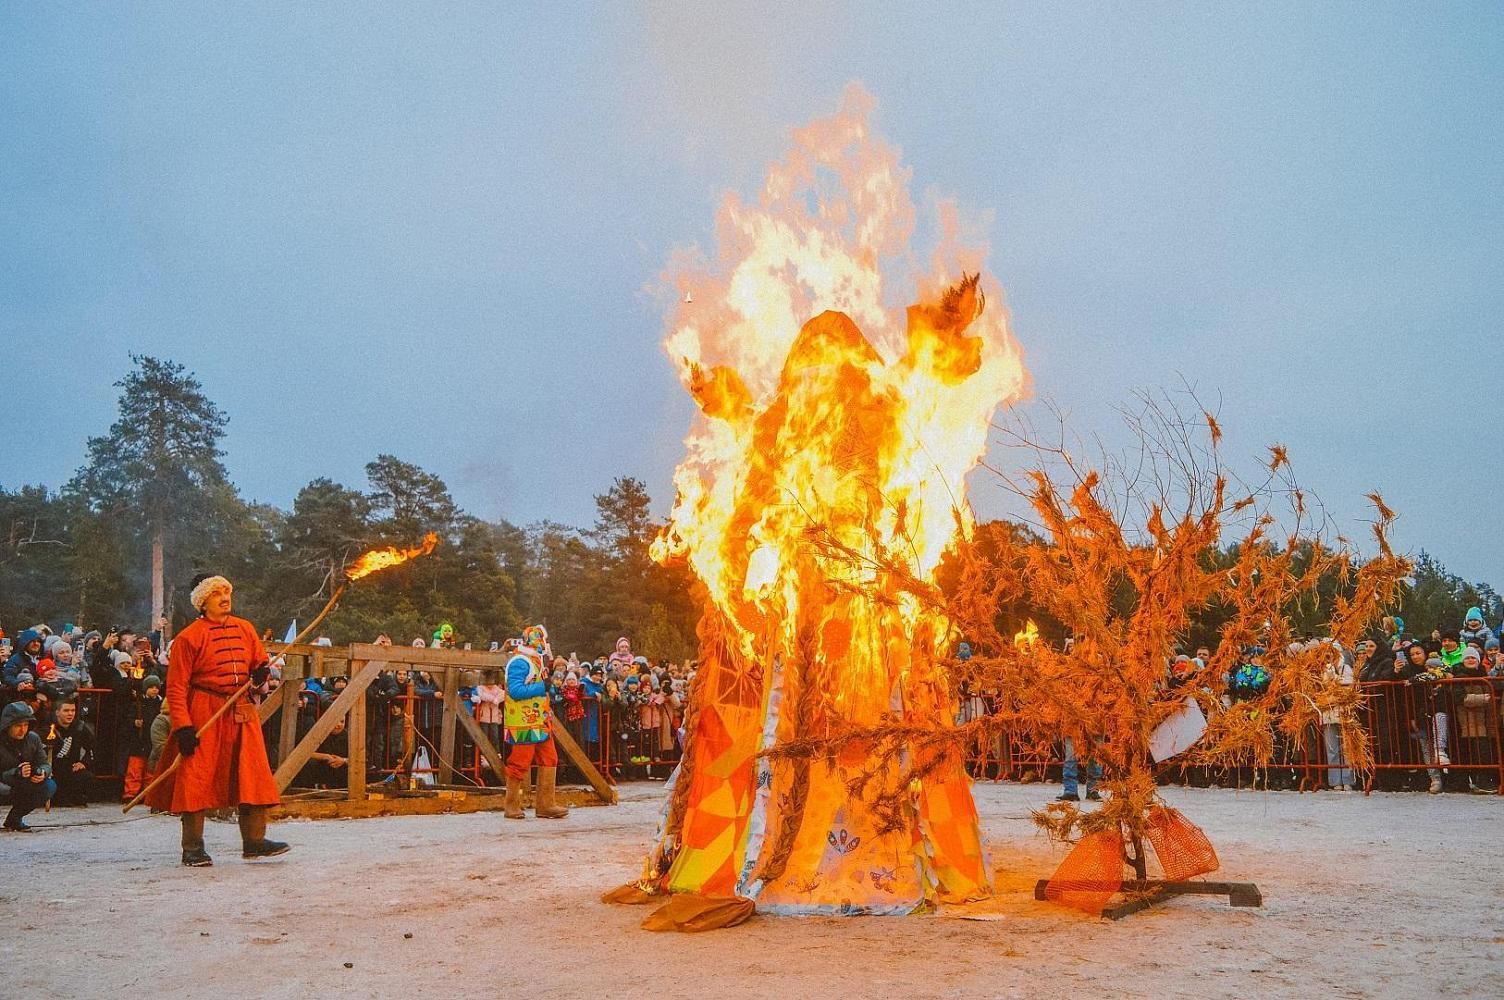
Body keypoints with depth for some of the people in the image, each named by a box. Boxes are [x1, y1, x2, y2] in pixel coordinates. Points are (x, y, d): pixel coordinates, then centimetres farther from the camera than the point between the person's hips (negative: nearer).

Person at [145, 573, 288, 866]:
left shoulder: (245, 629, 10)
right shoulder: (189, 636, -7)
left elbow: (259, 662, 22)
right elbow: (176, 687, -9)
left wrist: (262, 672, -4)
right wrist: (183, 726, -17)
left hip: (242, 712, 5)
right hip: (203, 714, -5)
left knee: (253, 774, 4)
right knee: (197, 778, -1)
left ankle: (254, 840, 12)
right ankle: (193, 848, 10)